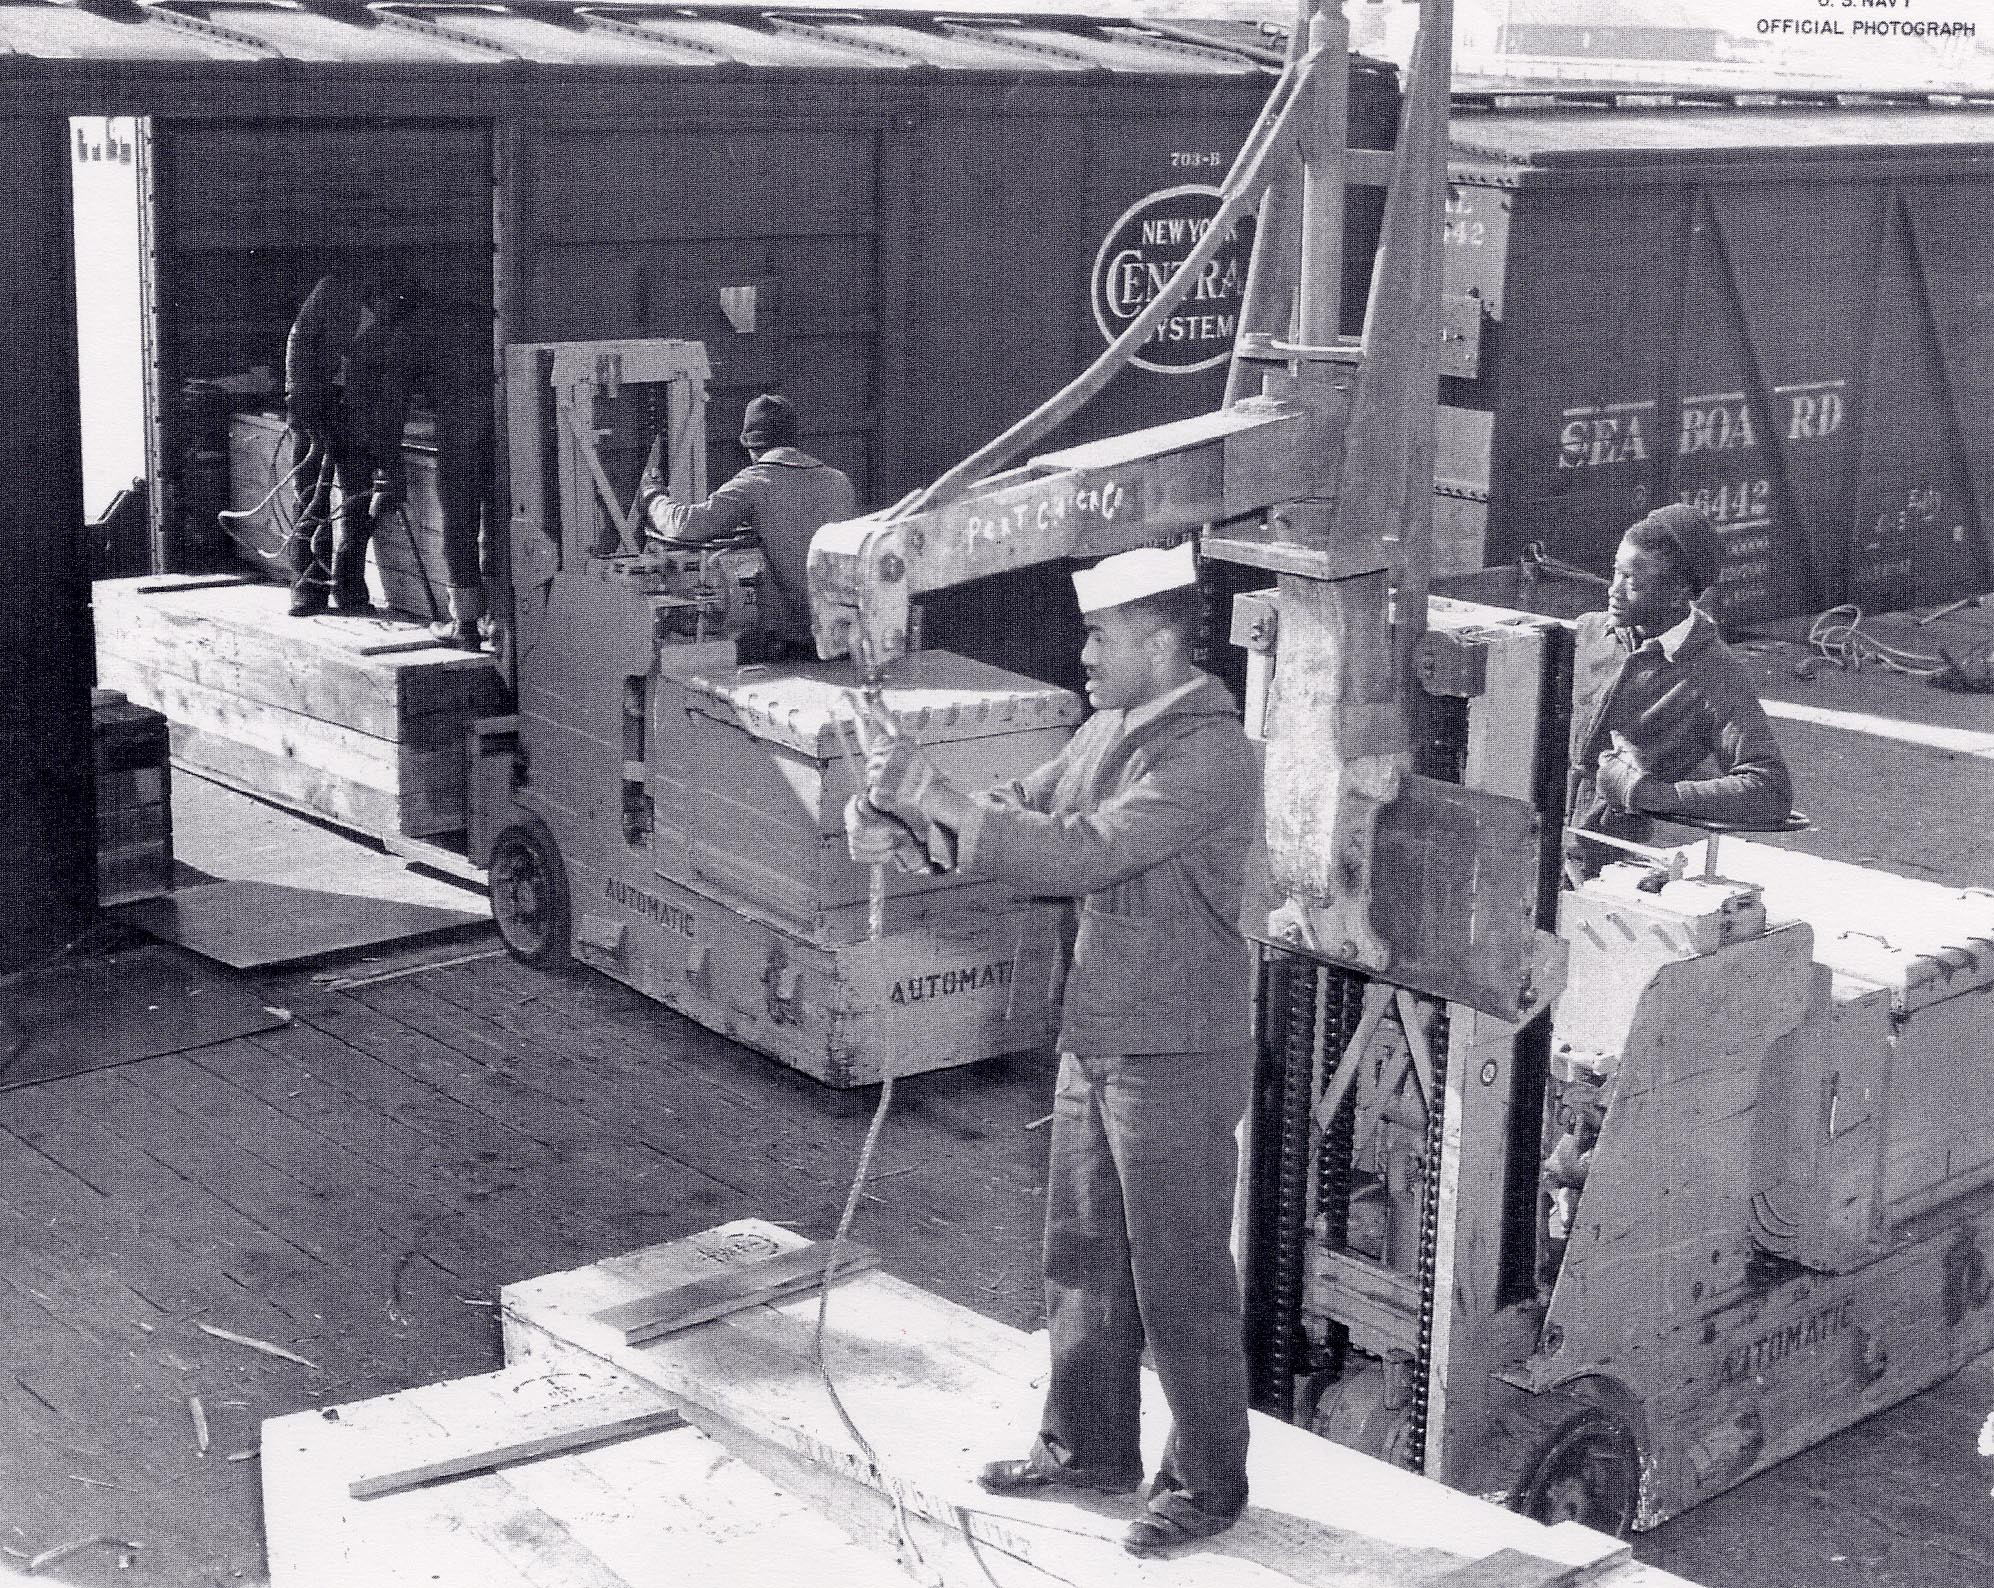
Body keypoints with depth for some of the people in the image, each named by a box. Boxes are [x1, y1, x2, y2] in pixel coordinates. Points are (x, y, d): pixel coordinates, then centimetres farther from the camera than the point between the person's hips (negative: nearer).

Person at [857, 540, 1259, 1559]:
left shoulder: (1208, 755, -21)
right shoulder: (1108, 731, 8)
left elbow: (1082, 855, -29)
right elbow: (1024, 809, 13)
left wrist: (935, 799, -29)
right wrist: (896, 813, -6)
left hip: (1174, 1063, -9)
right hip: (1094, 1045, 9)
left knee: (1180, 1282, 3)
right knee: (1083, 1259, 19)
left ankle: (1207, 1484, 17)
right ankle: (1089, 1447, 34)